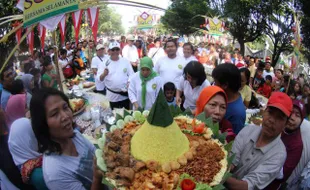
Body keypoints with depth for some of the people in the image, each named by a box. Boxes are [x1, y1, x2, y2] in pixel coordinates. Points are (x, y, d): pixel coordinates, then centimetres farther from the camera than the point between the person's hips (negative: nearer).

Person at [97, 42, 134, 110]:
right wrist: (104, 74, -30)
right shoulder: (105, 63, -2)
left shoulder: (125, 61, 2)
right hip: (113, 95, -1)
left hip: (125, 94, 1)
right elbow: (100, 78, -8)